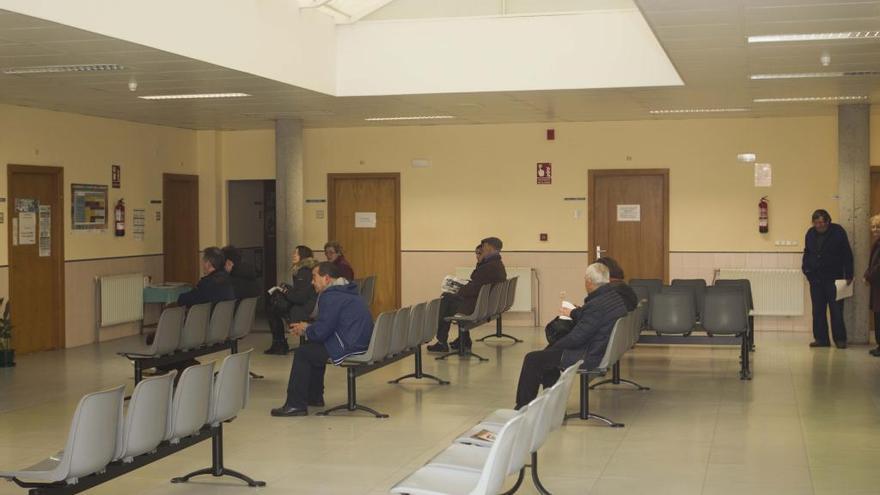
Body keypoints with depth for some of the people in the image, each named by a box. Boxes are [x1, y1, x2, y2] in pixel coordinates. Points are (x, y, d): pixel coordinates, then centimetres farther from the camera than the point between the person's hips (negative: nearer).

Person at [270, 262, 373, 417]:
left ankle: (295, 405, 3)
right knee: (312, 347, 27)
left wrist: (305, 330, 5)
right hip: (363, 344, 10)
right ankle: (314, 397, 32)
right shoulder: (347, 291, 18)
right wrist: (309, 327, 18)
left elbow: (321, 331, -16)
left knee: (302, 353, 0)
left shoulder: (330, 297, -14)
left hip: (349, 348, -10)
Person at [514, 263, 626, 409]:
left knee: (532, 359, -4)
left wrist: (553, 347, -8)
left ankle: (523, 407, 6)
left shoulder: (597, 305, -27)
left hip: (588, 357, -11)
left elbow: (576, 338, -22)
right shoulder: (615, 297, 4)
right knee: (546, 355, 26)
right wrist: (573, 313, 34)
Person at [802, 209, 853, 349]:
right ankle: (821, 338, 10)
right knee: (818, 311, 5)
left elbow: (847, 255, -3)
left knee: (836, 310, -4)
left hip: (834, 278, -4)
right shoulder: (810, 233, 8)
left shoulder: (838, 232, -4)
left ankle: (840, 339, 2)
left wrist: (848, 275, -6)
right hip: (815, 278, 4)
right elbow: (807, 253, 18)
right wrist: (806, 268, 2)